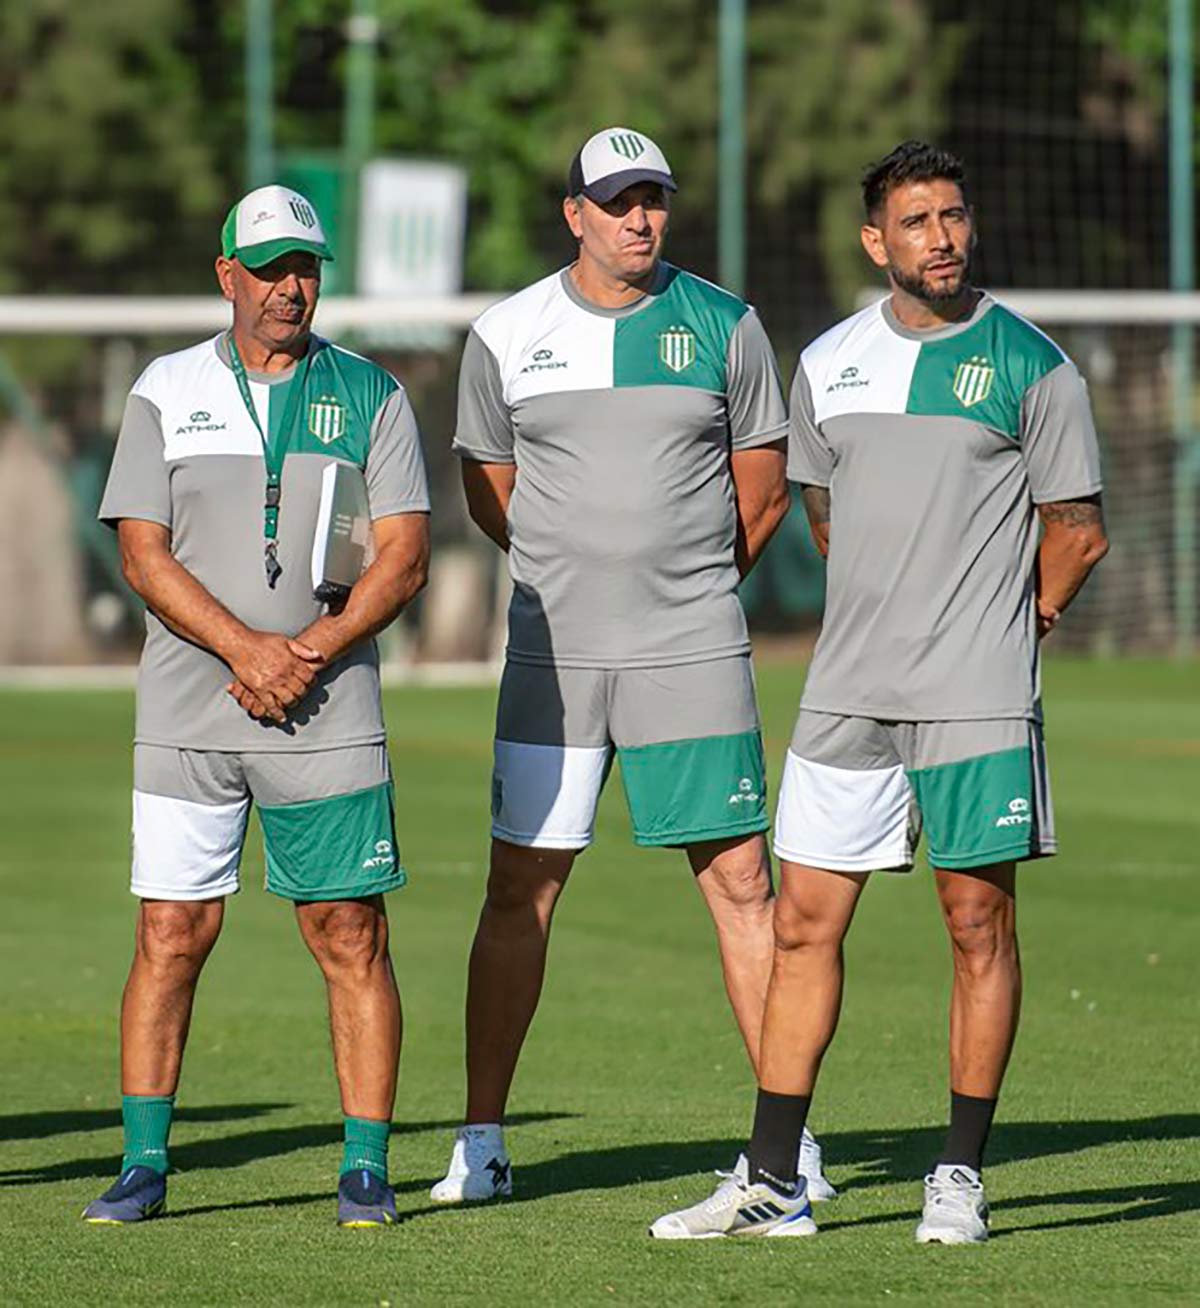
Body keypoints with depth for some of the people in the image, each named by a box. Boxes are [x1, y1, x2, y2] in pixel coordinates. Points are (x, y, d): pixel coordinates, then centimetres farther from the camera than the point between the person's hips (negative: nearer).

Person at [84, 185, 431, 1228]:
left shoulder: (371, 396, 7)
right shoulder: (167, 392, 8)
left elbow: (404, 557, 0)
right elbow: (144, 555, 0)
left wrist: (308, 655, -13)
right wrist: (248, 650, -13)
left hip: (329, 716, 0)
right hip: (186, 714, 1)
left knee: (350, 936, -2)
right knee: (171, 934, -2)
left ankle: (367, 1168, 2)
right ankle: (145, 1164, 3)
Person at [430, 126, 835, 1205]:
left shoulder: (723, 326, 3)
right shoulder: (507, 336, 3)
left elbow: (763, 488, 11)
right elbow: (490, 495, 13)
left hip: (692, 651, -1)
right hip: (553, 656, 1)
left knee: (741, 883, -3)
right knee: (520, 889, 2)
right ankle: (482, 1140, 9)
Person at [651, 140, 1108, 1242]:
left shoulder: (1029, 366, -3)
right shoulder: (829, 364, 9)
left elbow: (1078, 531, 3)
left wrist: (1002, 631, 9)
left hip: (977, 698, -4)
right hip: (847, 695, 4)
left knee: (979, 925, 0)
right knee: (803, 923, 2)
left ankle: (962, 1178, 9)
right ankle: (772, 1185, 6)